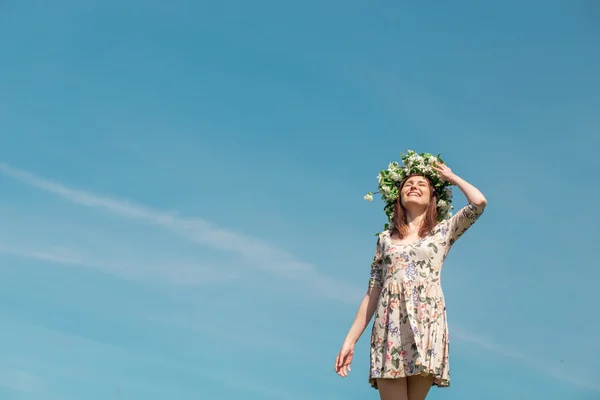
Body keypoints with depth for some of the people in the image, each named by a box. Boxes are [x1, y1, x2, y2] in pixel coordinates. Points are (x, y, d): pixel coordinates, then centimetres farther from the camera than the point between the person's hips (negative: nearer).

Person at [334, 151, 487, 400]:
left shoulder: (443, 231, 12)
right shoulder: (385, 238, 17)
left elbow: (479, 202, -4)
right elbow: (373, 292, 14)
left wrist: (450, 177, 13)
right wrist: (350, 340, 8)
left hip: (427, 323, -1)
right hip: (389, 325, 1)